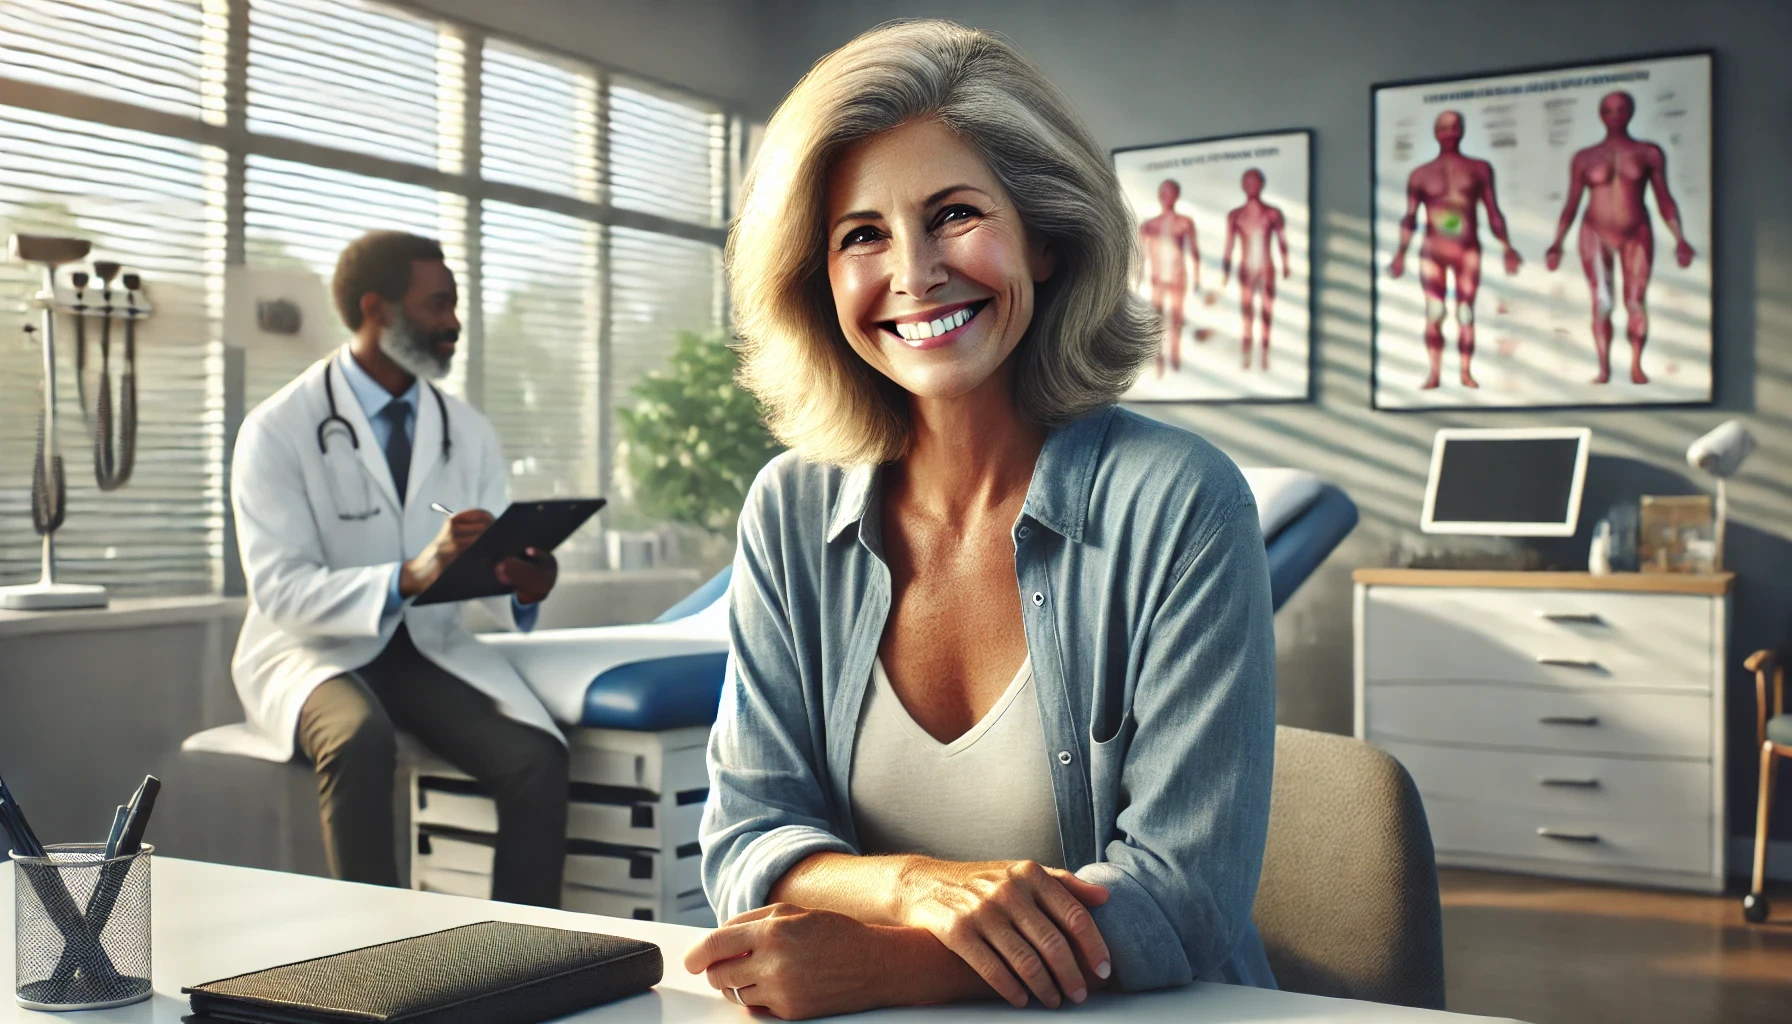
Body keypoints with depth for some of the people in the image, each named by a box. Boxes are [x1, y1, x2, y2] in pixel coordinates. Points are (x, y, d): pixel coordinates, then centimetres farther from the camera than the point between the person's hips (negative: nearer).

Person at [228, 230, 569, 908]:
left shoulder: (469, 433, 8)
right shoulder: (278, 430, -8)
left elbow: (489, 563, 5)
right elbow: (279, 590, -17)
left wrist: (524, 587, -21)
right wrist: (408, 578, -33)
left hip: (429, 648, 4)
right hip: (315, 650, -4)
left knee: (537, 757, -24)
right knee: (360, 739, -38)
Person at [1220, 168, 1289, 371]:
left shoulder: (1273, 214, 1)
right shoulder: (1235, 216, 4)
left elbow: (1282, 242, 1)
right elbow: (1228, 246, 7)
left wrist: (1285, 265, -6)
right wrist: (1225, 270, 5)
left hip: (1267, 270, -1)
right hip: (1246, 270, 1)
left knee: (1267, 313, 0)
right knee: (1247, 313, -1)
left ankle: (1265, 358, 4)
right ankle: (1246, 359, -3)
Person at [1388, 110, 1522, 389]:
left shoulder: (1479, 169, 9)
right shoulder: (1421, 174, 7)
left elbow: (1493, 212, 9)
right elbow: (1410, 217, 4)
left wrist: (1507, 247, 2)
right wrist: (1401, 253, -5)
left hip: (1468, 251, 1)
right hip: (1433, 252, -1)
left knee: (1466, 313, -2)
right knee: (1434, 313, -10)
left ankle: (1466, 372, 1)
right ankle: (1434, 372, -6)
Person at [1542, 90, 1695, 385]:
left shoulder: (1649, 153, 4)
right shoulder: (1584, 158, 4)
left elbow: (1664, 199, 4)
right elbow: (1571, 204, 6)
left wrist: (1679, 238, -2)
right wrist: (1557, 243, -1)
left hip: (1636, 234, 0)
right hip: (1596, 234, 0)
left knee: (1636, 302, -2)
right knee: (1601, 303, -6)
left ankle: (1636, 365, 5)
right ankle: (1604, 369, -4)